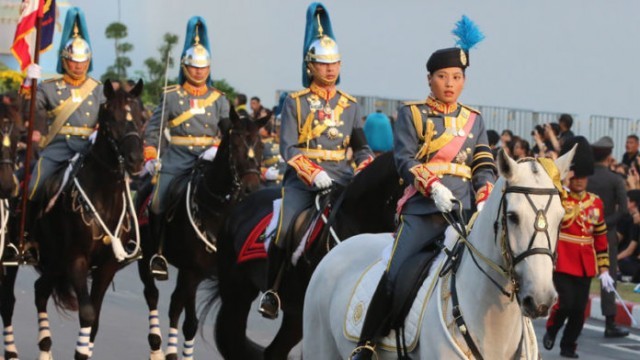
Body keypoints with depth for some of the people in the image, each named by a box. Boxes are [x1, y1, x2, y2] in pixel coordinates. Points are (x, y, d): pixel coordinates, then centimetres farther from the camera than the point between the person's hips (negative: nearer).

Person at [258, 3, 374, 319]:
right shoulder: (295, 102, 3)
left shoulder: (350, 105, 14)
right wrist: (314, 173, -21)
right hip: (302, 178, -3)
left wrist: (366, 171, -6)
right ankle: (272, 291, -4)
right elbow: (288, 147, -5)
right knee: (285, 231, -21)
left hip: (341, 177, 3)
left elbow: (361, 147, 16)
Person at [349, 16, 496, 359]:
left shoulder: (474, 120, 19)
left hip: (466, 211, 4)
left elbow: (485, 166, 14)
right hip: (423, 209, -4)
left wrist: (485, 198, -7)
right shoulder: (412, 114, 8)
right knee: (396, 275, -16)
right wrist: (434, 187, -19)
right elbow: (404, 159, -3)